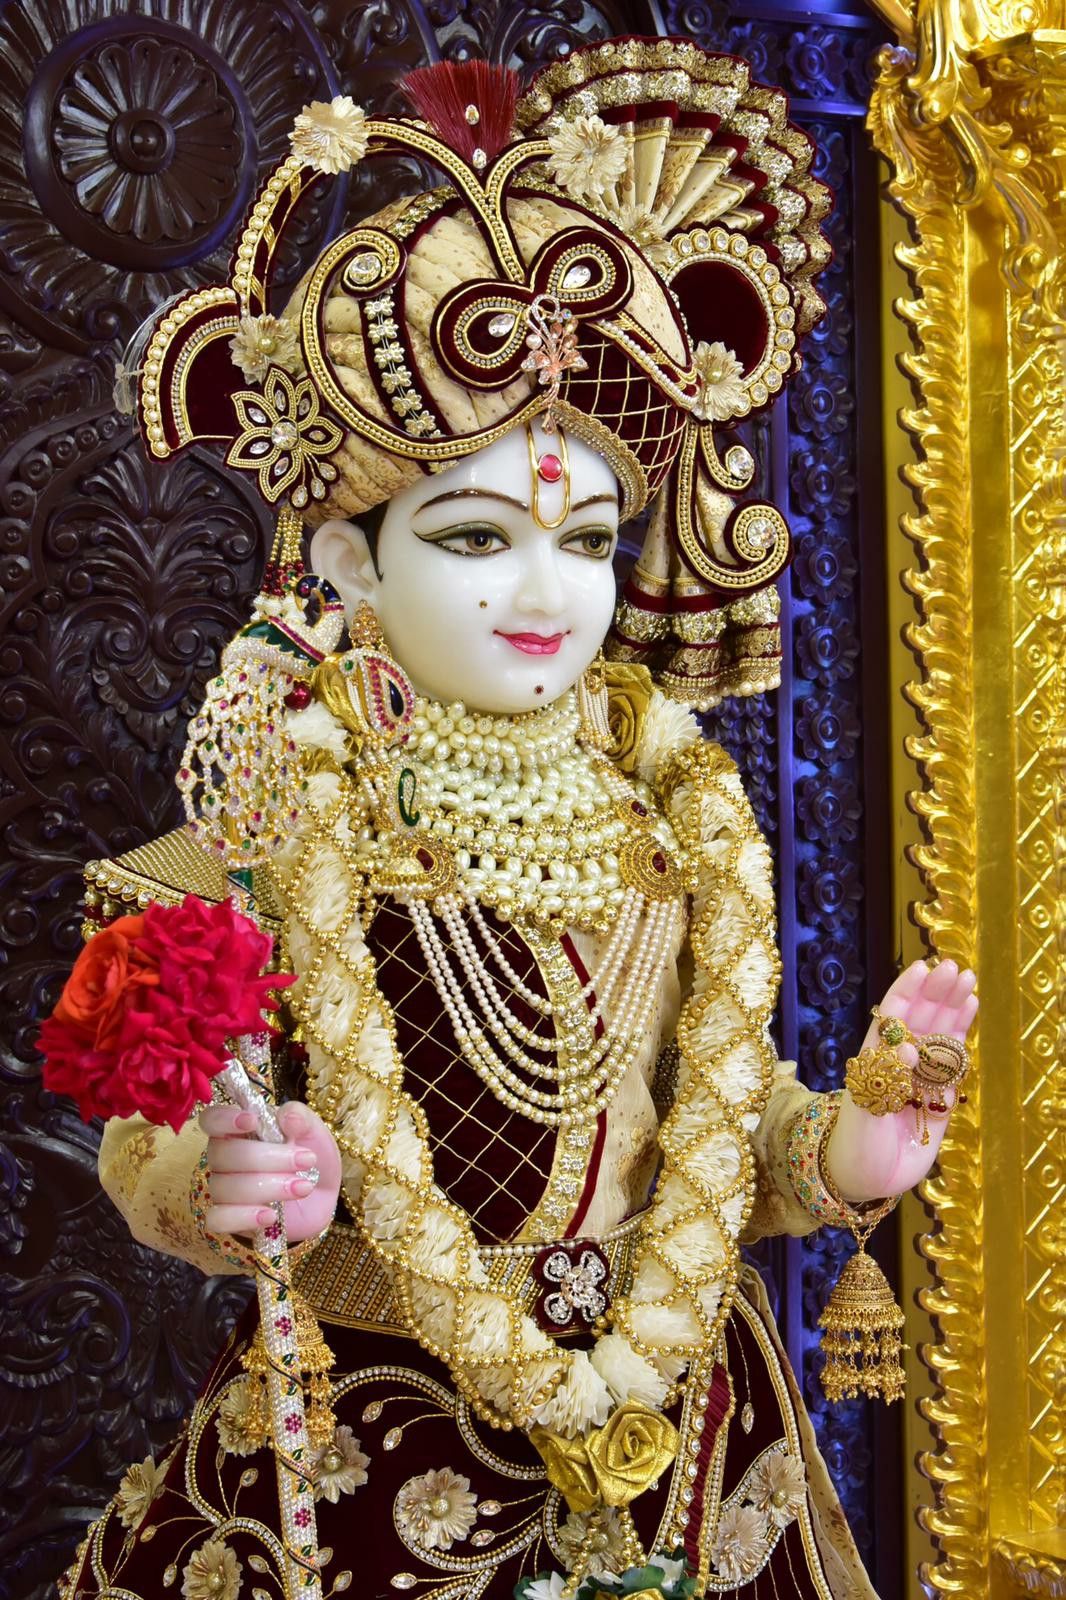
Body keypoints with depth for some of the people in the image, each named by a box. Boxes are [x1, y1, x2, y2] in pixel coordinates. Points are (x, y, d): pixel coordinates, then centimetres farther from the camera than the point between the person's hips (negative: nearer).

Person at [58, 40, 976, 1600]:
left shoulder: (681, 810, -1)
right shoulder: (279, 825, -13)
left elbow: (730, 1107, 6)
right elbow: (155, 1140, -9)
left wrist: (840, 1149, -14)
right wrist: (205, 1189, -30)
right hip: (362, 1469, -3)